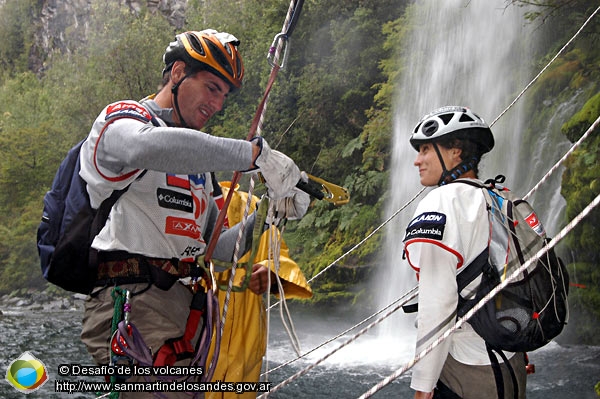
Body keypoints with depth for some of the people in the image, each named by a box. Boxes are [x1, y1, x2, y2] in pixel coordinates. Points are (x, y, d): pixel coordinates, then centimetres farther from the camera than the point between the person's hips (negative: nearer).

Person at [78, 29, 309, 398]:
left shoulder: (197, 163, 25)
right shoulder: (122, 118, 2)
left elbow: (218, 248, 21)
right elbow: (147, 146, -27)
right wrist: (256, 154, -28)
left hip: (185, 307, 8)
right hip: (130, 302, -8)